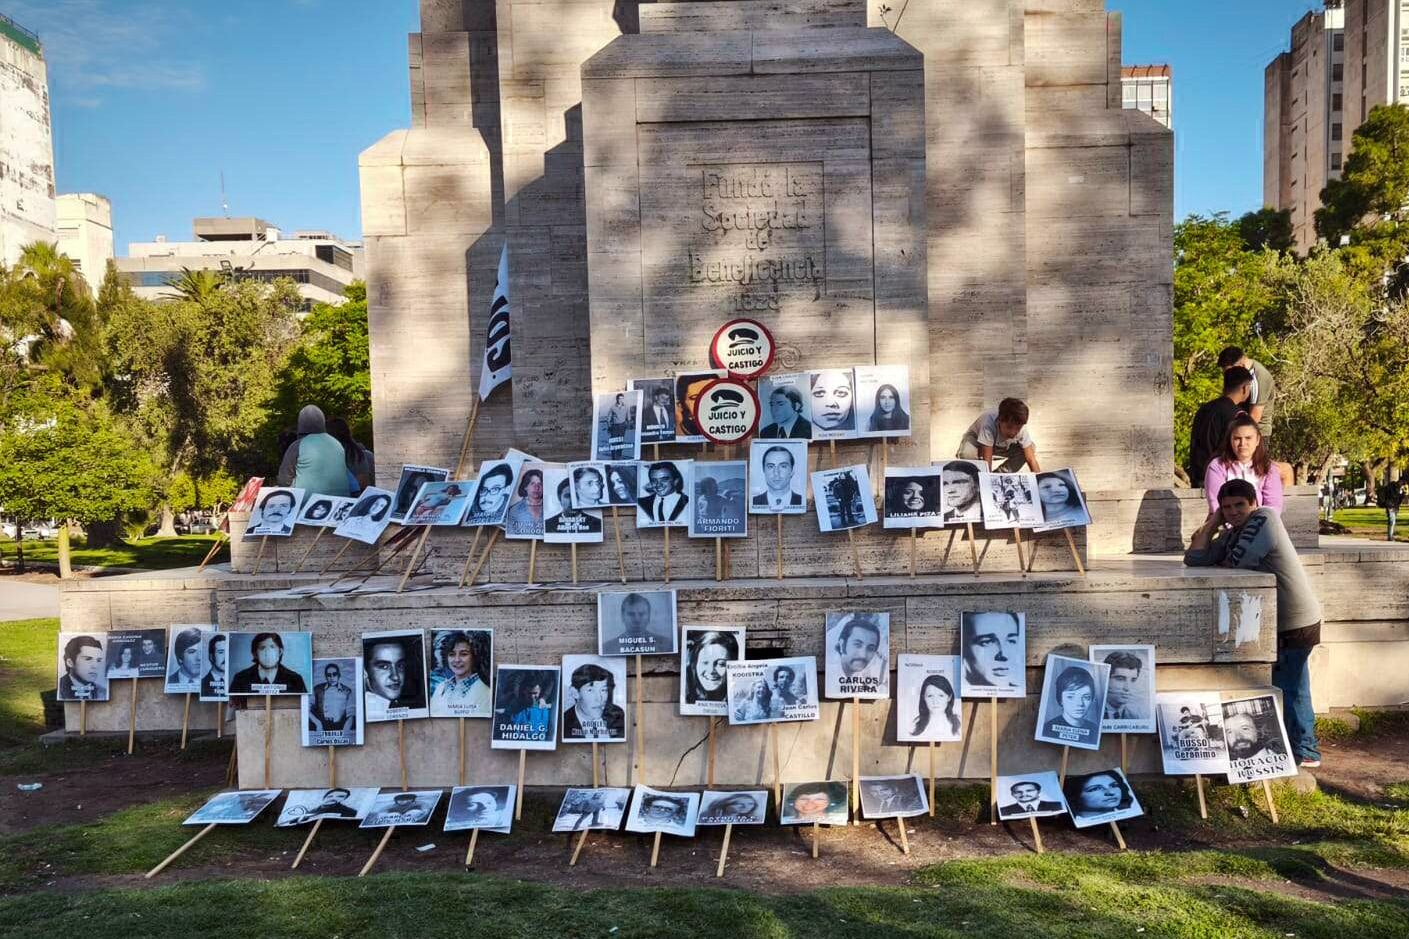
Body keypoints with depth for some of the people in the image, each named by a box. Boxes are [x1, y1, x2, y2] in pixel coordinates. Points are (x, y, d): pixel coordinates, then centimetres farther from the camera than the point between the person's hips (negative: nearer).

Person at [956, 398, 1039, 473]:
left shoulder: (1021, 429, -28)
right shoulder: (989, 422, -41)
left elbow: (1031, 458, -28)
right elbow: (987, 459, -40)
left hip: (1003, 447, 4)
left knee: (1031, 448, -19)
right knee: (967, 454, -39)